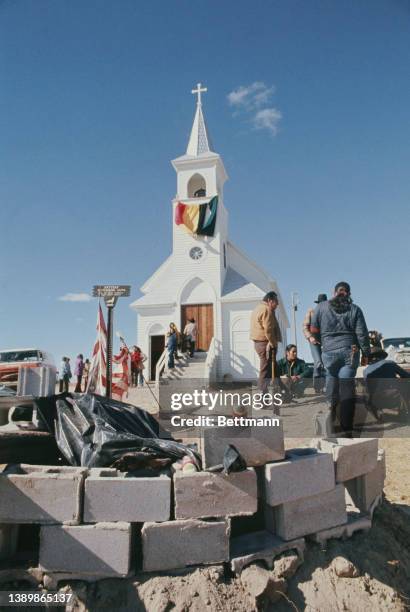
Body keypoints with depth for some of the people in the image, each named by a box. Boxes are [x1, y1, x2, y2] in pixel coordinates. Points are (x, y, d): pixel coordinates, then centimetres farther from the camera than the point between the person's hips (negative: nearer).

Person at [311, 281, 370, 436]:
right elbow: (362, 333, 1)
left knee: (332, 376, 26)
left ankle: (332, 407, 13)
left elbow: (314, 329, 6)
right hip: (350, 352, 0)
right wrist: (365, 353, 10)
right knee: (347, 386, 2)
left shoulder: (321, 307, 2)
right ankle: (347, 428, 2)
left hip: (329, 351, 0)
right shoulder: (354, 309, 3)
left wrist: (320, 340, 25)